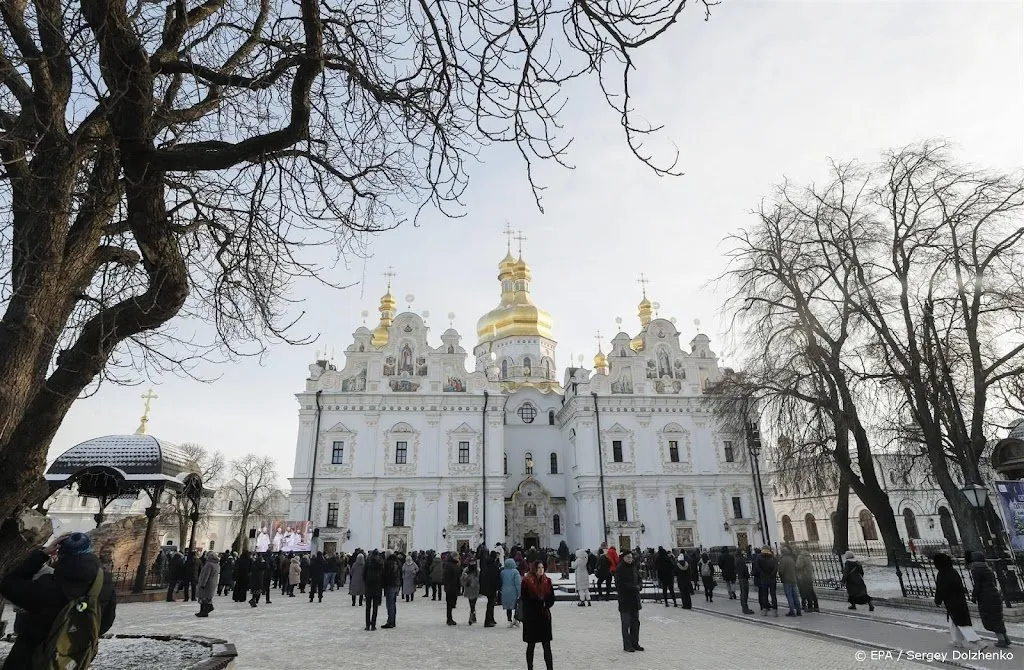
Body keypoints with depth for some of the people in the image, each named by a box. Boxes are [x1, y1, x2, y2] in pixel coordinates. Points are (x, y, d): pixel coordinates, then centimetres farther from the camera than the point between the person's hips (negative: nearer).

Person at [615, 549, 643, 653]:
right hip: (625, 599, -7)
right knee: (626, 624, 0)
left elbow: (639, 579, 18)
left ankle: (635, 643, 22)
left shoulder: (634, 567, 9)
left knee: (635, 622, 12)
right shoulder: (620, 569, -12)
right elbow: (619, 584, -17)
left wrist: (638, 586, -4)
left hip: (635, 599, 7)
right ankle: (627, 645, 8)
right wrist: (633, 587, -17)